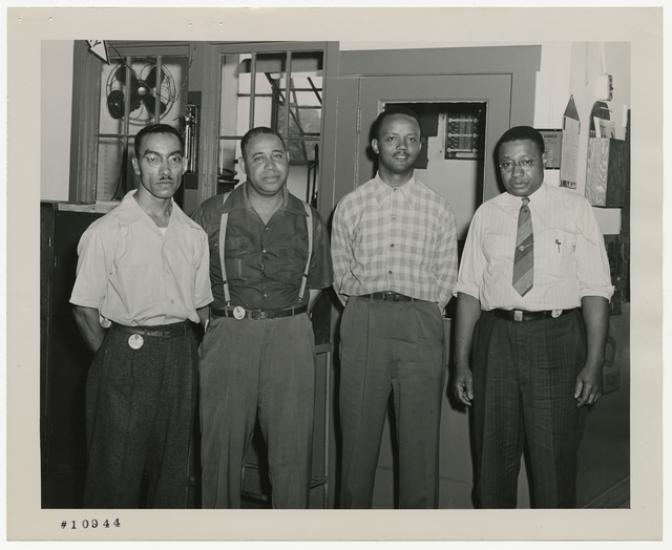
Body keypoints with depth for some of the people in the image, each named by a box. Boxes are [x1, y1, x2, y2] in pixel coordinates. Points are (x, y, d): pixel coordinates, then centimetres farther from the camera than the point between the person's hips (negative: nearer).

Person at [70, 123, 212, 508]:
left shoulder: (194, 234, 7)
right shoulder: (106, 232, -7)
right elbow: (85, 309, -4)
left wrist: (183, 353, 5)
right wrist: (115, 359, -3)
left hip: (180, 357, 5)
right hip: (125, 356, -4)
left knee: (175, 472, 12)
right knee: (117, 474, 1)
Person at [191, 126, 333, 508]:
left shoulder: (309, 221, 8)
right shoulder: (214, 213, 1)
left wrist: (289, 321, 9)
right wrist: (230, 320, 4)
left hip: (291, 339, 1)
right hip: (228, 336, -1)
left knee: (293, 446, 3)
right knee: (222, 445, 5)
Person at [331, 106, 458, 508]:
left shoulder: (438, 209, 8)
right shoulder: (351, 206, 8)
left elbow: (447, 279, 9)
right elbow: (341, 274, 11)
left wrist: (420, 313, 2)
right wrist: (366, 308, 5)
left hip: (421, 326, 0)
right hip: (363, 323, 1)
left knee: (421, 440, 2)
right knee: (358, 434, 6)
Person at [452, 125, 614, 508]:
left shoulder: (574, 209, 2)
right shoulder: (487, 215, 10)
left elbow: (596, 289, -4)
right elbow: (470, 289, 7)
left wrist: (595, 363, -12)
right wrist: (462, 362, 3)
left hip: (556, 337, -2)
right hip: (496, 336, 3)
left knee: (555, 457, 2)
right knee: (494, 452, 12)